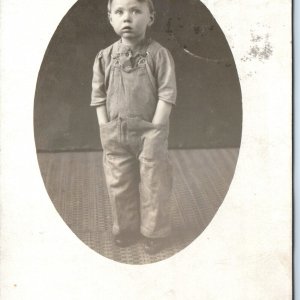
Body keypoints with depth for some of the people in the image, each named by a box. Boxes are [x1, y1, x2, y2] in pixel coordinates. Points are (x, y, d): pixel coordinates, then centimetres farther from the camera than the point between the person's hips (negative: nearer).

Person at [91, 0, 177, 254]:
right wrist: (105, 128, -2)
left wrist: (156, 127, -14)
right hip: (115, 135, 3)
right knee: (118, 184, 12)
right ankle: (126, 230, 31)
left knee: (153, 184, 7)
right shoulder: (105, 57, 2)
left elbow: (167, 93, -9)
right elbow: (99, 96, 6)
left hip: (149, 132, -3)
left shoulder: (158, 54, -7)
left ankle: (154, 233, 24)